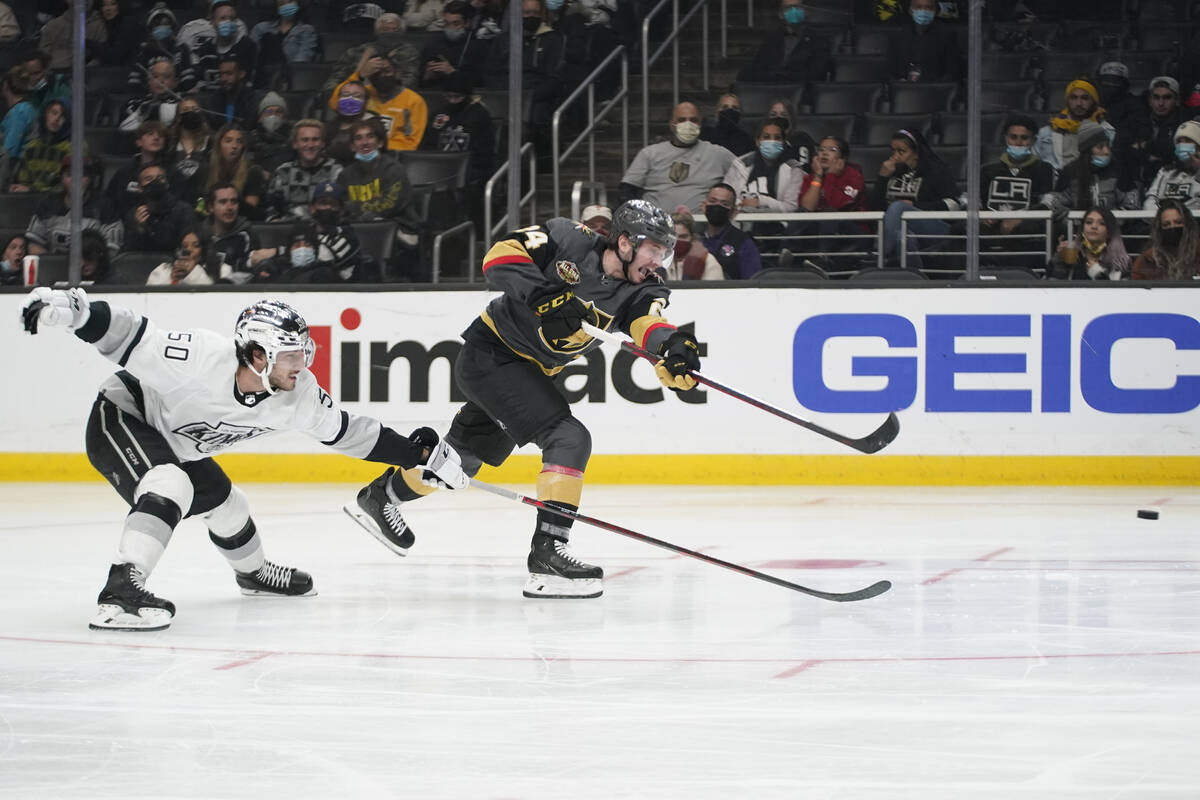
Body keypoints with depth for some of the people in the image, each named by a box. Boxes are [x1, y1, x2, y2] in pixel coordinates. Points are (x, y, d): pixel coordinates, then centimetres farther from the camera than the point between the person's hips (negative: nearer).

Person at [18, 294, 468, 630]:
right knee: (170, 488, -33)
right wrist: (74, 310, -50)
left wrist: (418, 454, -3)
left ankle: (253, 572, 54)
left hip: (177, 444, 8)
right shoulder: (200, 360, -37)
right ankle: (120, 590, -43)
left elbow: (345, 431, -3)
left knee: (223, 502, 22)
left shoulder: (298, 397, -15)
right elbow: (127, 337, -35)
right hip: (122, 418, -8)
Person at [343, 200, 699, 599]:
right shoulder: (570, 240, -16)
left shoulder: (642, 291, -6)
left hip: (529, 372, 8)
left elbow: (648, 323, -26)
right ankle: (547, 552, -28)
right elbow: (500, 255, -21)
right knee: (570, 439, -23)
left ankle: (380, 496, 49)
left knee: (465, 457, 25)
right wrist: (544, 295, -34)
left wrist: (674, 347, -49)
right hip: (491, 352, -8)